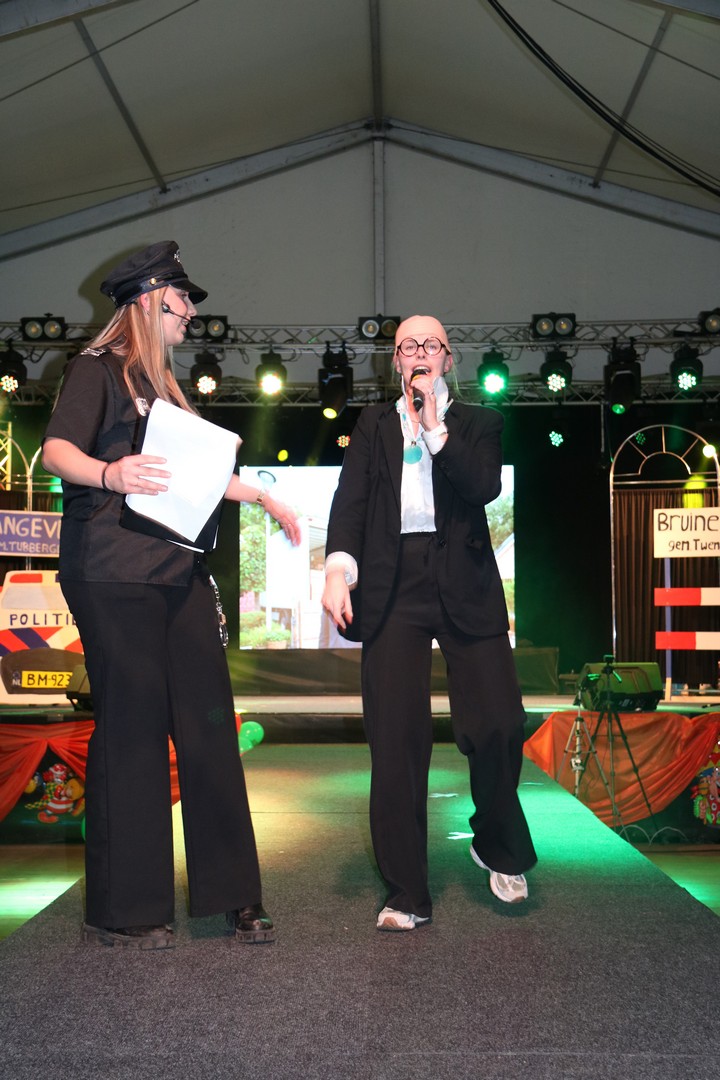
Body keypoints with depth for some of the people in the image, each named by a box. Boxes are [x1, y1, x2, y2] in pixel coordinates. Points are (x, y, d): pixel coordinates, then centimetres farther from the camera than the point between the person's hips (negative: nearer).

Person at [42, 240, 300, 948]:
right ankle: (121, 911, 6)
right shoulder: (96, 369, 2)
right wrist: (111, 473, -33)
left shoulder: (163, 385, 25)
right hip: (115, 575, -7)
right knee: (130, 730, -6)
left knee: (208, 726, 2)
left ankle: (230, 893, 9)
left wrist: (263, 497, 40)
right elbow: (56, 451, -13)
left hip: (179, 573, 8)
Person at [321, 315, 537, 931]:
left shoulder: (477, 423, 16)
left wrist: (434, 428, -7)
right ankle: (407, 895, 7)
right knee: (397, 740, -4)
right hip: (392, 585, 0)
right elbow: (350, 497, 4)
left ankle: (498, 846, 23)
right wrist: (339, 566, -11)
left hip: (464, 580, 0)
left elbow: (485, 486, -3)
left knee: (497, 724, -8)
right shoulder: (373, 425, 18)